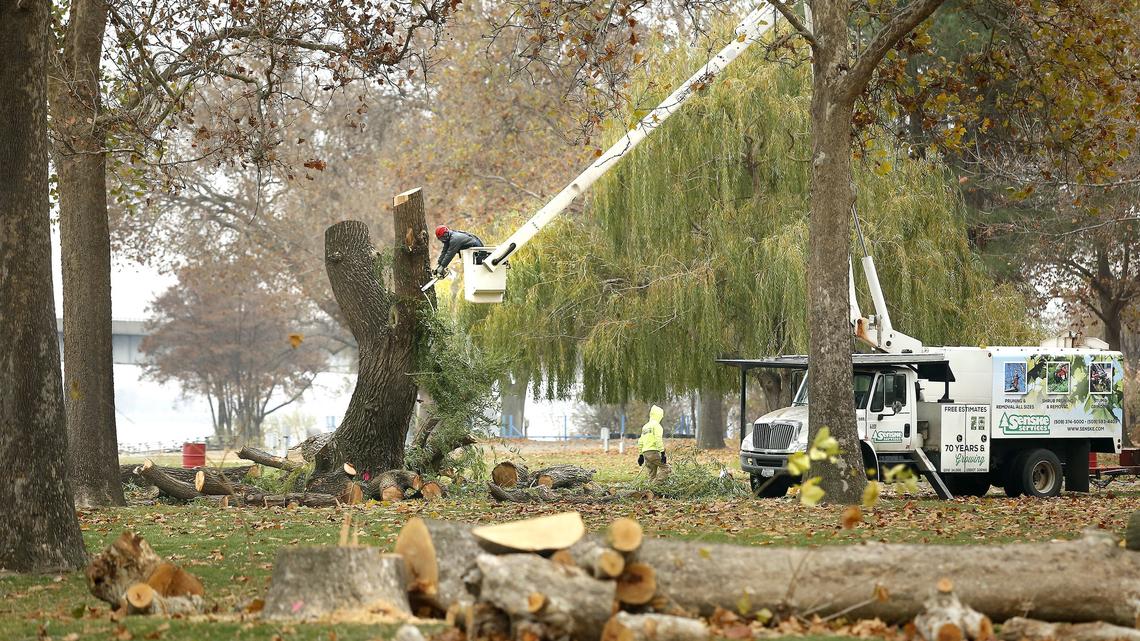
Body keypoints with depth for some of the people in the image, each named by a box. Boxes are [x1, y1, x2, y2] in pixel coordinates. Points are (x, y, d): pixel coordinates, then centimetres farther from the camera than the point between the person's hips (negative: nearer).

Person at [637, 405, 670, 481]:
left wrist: (640, 455, 26)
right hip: (653, 451, -8)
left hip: (645, 452, 8)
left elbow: (640, 442, 22)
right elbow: (658, 440, -16)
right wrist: (662, 453, -17)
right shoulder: (656, 425, -5)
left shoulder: (645, 426, 21)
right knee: (665, 467, -7)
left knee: (652, 475, 10)